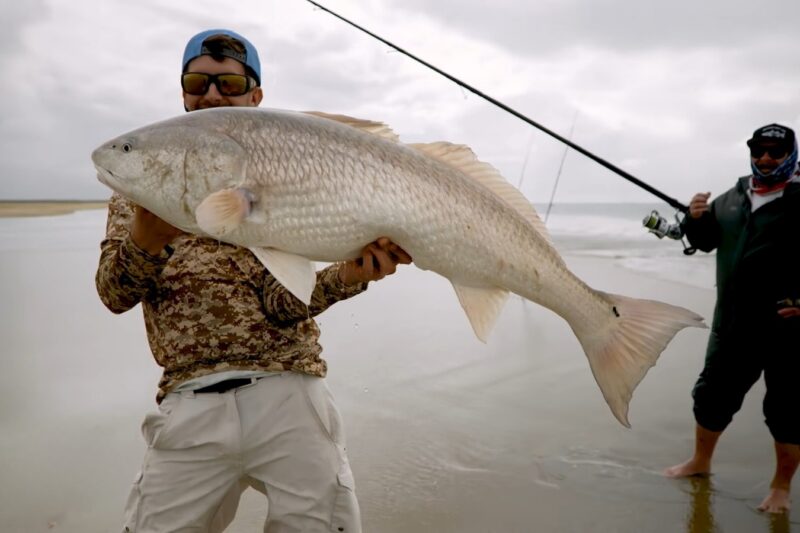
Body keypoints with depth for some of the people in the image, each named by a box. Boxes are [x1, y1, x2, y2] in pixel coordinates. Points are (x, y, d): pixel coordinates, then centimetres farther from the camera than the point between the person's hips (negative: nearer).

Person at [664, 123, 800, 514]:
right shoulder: (731, 199, 9)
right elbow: (705, 242, 18)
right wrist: (696, 219, -2)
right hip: (731, 324, 5)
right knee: (713, 394, 15)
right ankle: (701, 462, 35)